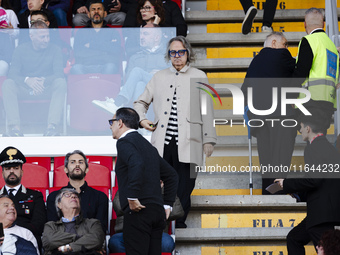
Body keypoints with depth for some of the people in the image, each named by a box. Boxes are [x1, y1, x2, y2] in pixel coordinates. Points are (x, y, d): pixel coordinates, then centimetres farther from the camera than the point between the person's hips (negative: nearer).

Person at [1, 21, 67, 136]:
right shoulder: (21, 49, 3)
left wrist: (44, 81, -31)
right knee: (8, 83, -28)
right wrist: (27, 80, -30)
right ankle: (15, 128, -40)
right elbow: (12, 74, -8)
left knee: (61, 83, -31)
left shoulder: (55, 50, 1)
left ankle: (52, 127, -42)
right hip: (24, 90, 1)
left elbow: (59, 74, -11)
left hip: (46, 90, 0)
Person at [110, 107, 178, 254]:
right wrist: (167, 205, 24)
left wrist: (132, 198, -21)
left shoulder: (124, 142, -3)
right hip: (158, 212, 9)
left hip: (138, 211, -9)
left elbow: (137, 165, -25)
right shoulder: (148, 145, 23)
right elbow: (171, 175, 27)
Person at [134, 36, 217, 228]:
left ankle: (179, 222, 8)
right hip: (162, 142, 2)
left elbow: (207, 110, 7)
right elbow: (141, 102, 28)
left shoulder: (199, 77, 10)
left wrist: (208, 139, 2)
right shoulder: (160, 77, 17)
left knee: (184, 184, -2)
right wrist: (141, 119, 8)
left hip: (187, 142, -2)